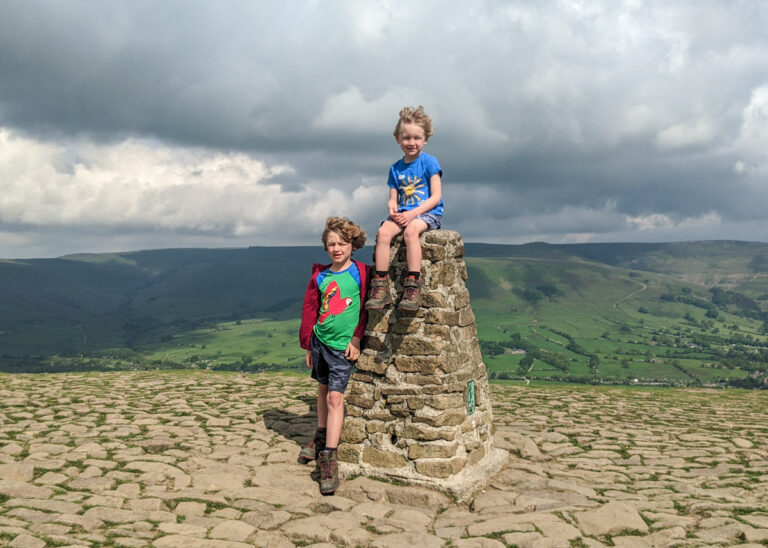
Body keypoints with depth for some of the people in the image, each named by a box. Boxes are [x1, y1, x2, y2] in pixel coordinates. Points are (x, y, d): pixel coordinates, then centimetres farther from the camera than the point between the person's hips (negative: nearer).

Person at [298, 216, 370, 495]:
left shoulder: (361, 273, -7)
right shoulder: (320, 276, 2)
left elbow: (367, 308, -4)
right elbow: (309, 311, 8)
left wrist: (356, 339, -9)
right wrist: (307, 345, 9)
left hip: (344, 345, -4)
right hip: (320, 341, 4)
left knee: (335, 397, -8)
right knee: (323, 390, 19)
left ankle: (329, 459, -4)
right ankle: (321, 438, 39)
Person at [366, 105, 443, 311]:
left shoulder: (429, 162, 0)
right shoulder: (395, 168, 15)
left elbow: (436, 197, -7)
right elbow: (393, 199, 14)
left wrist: (413, 213, -18)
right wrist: (393, 209, -12)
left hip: (428, 212, -4)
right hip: (404, 214, 5)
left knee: (411, 230, -37)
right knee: (383, 231, -26)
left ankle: (412, 286, -38)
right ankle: (380, 285, -27)